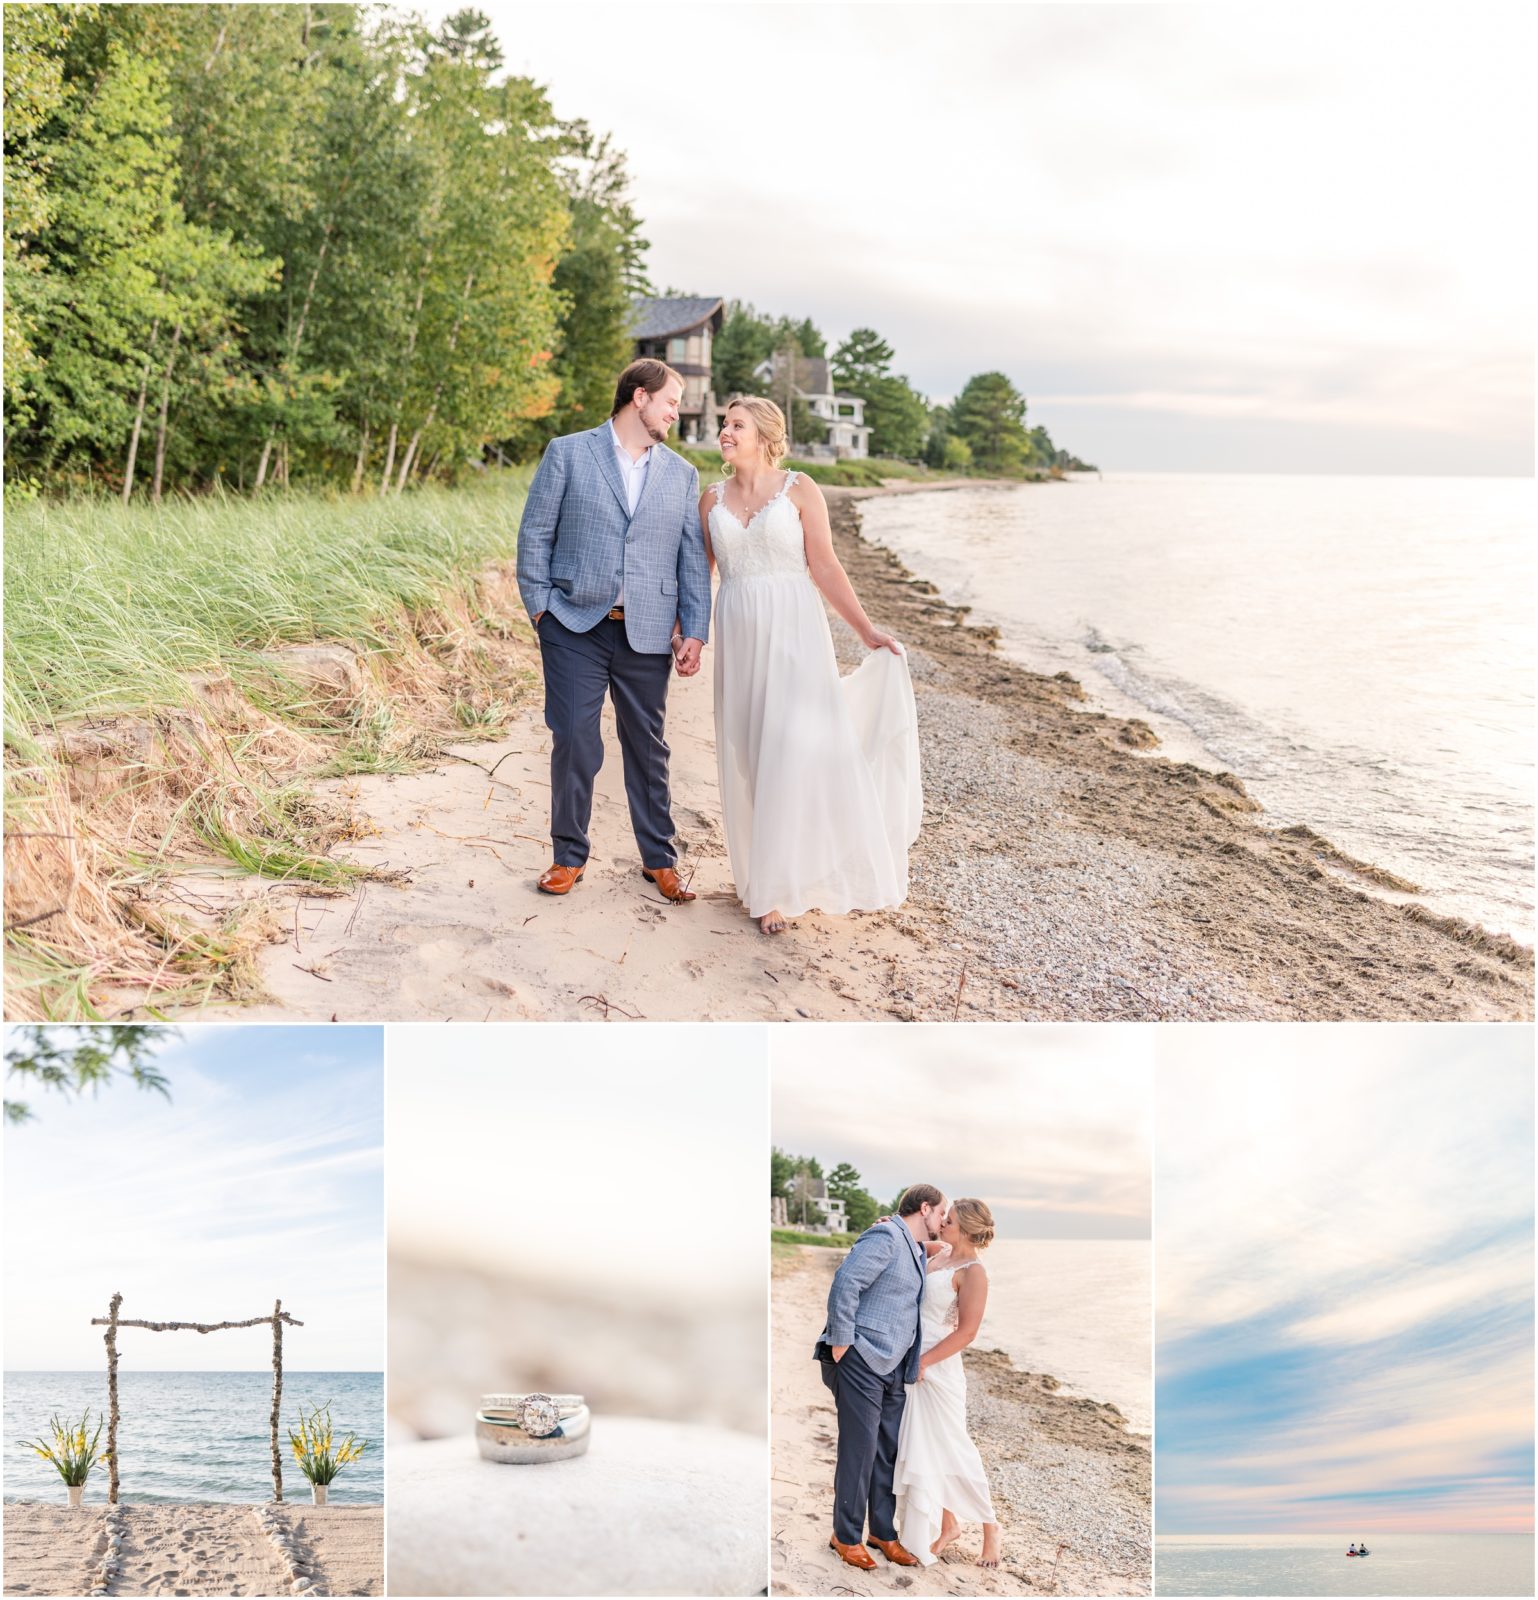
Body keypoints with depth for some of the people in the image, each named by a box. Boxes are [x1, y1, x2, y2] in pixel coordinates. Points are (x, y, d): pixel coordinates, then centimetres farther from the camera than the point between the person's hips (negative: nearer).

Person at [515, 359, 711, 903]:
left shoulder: (682, 474, 11)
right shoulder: (568, 454, 1)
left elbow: (693, 557, 8)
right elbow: (535, 533, 1)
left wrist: (695, 631, 1)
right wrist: (539, 607, -4)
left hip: (646, 633, 3)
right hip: (575, 628, -2)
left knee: (647, 745, 9)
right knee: (574, 741, -2)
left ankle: (659, 858, 21)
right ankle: (569, 856, 15)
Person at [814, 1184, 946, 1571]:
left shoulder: (916, 1252, 15)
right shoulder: (885, 1237, -14)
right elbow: (845, 1284, -23)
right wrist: (841, 1344, -20)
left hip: (892, 1366, 9)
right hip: (860, 1361, -9)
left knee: (889, 1451, 11)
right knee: (859, 1449, -2)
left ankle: (882, 1531, 24)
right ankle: (846, 1536, 11)